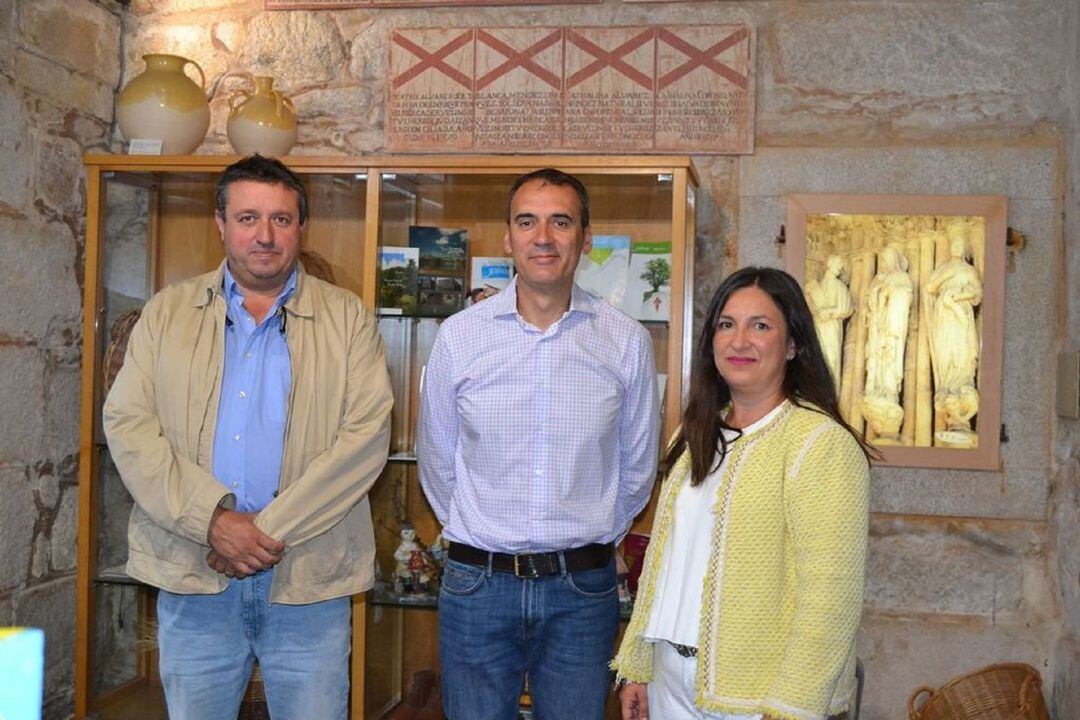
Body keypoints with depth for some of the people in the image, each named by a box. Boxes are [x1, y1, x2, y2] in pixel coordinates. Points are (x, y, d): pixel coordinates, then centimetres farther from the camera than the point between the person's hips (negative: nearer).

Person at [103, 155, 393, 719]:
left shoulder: (347, 318, 3)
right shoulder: (167, 312, 8)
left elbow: (368, 435, -7)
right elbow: (127, 425, -1)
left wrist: (272, 530, -14)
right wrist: (213, 519, -14)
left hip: (309, 579, -1)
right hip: (192, 576, 2)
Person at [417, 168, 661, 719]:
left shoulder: (627, 341, -2)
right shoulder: (459, 336, -3)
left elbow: (637, 468, 9)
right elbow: (436, 461, 8)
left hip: (583, 590, 0)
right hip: (477, 585, 0)